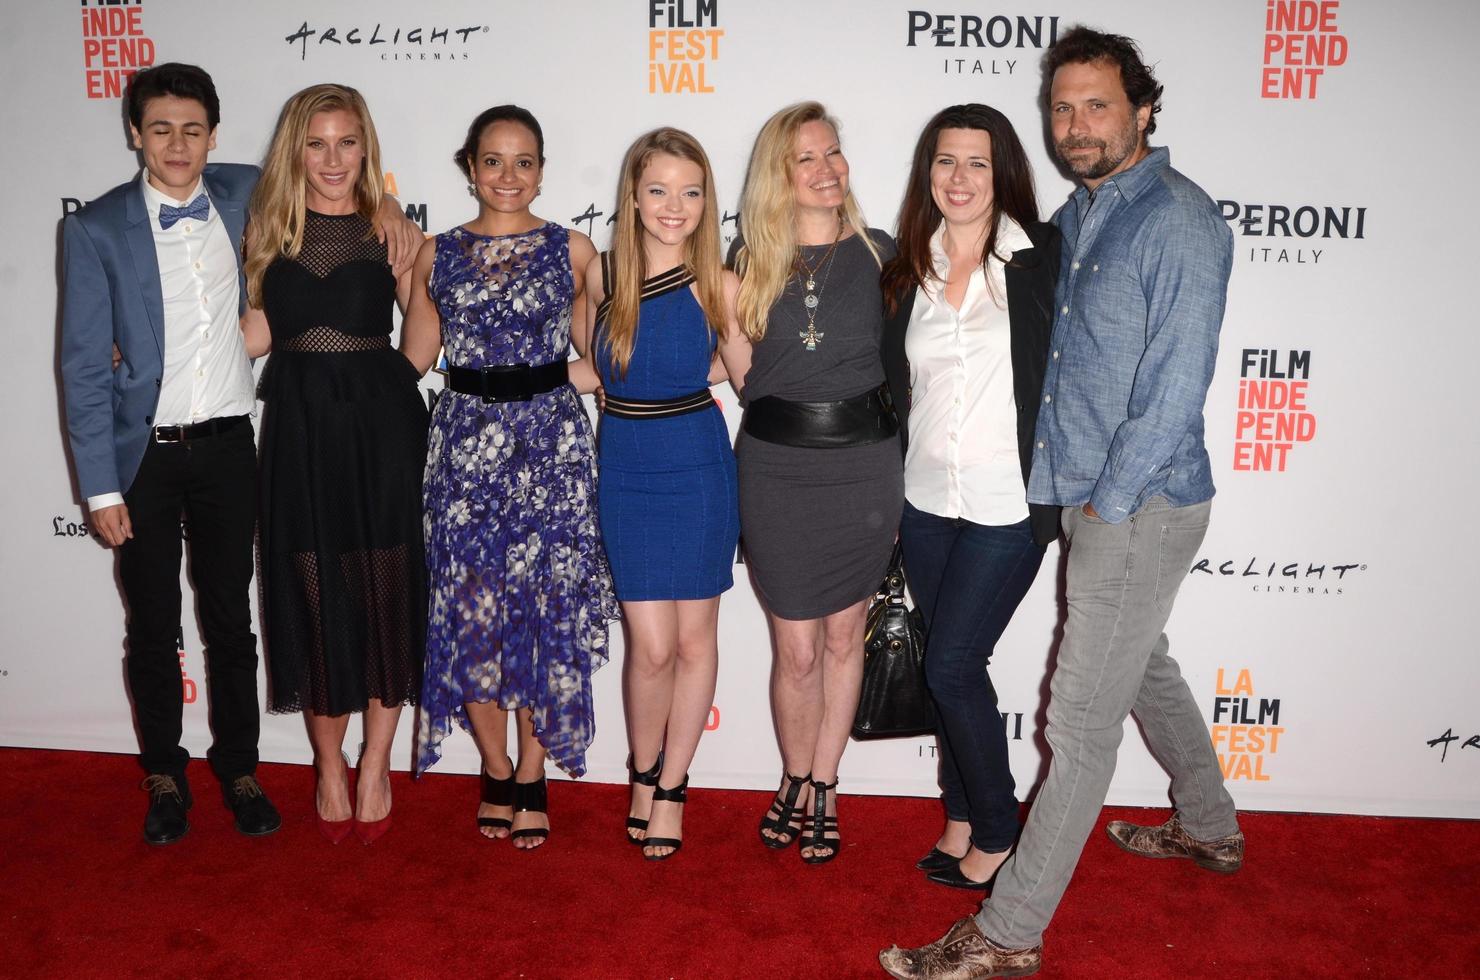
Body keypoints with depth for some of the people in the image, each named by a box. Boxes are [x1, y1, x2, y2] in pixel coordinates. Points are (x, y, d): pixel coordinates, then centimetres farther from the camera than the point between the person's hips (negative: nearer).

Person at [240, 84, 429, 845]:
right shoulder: (268, 227, 6)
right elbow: (256, 335, 5)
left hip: (382, 425, -1)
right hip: (301, 429, 2)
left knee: (385, 591, 5)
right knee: (314, 596, 7)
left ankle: (376, 765, 23)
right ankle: (328, 767, 25)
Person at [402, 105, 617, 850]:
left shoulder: (573, 250, 3)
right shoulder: (437, 254, 7)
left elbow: (597, 357, 9)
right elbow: (414, 359, 6)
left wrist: (562, 380, -2)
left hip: (550, 445, -1)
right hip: (466, 444, 1)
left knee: (545, 611, 2)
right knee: (471, 613, 4)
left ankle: (531, 779, 19)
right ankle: (496, 772, 24)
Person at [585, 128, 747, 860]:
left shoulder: (718, 287, -8)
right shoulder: (601, 275, -2)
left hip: (698, 471, -1)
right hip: (626, 472, 1)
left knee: (695, 638, 8)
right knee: (651, 647, 0)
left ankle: (672, 786, 28)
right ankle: (642, 771, 28)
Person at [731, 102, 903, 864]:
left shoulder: (880, 253, 2)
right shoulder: (751, 259, 3)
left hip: (864, 464, 0)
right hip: (776, 467, 0)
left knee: (844, 637, 12)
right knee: (797, 651, 4)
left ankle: (823, 787, 30)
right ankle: (795, 779, 30)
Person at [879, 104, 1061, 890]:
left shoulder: (1042, 259, -7)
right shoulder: (907, 271, 6)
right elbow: (894, 389, 11)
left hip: (1009, 505, -4)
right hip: (925, 502, 5)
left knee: (952, 665, -5)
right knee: (950, 668, 13)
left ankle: (996, 833, 16)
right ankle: (961, 817, 31)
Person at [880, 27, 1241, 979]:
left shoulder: (1178, 219, -16)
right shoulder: (1077, 214, 11)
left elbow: (1175, 386, -19)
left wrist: (1109, 504, -15)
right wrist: (1049, 477, 9)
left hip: (1141, 507, -9)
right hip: (1089, 497, 9)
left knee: (1081, 720, -5)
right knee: (1144, 666, 25)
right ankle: (1210, 828, 47)